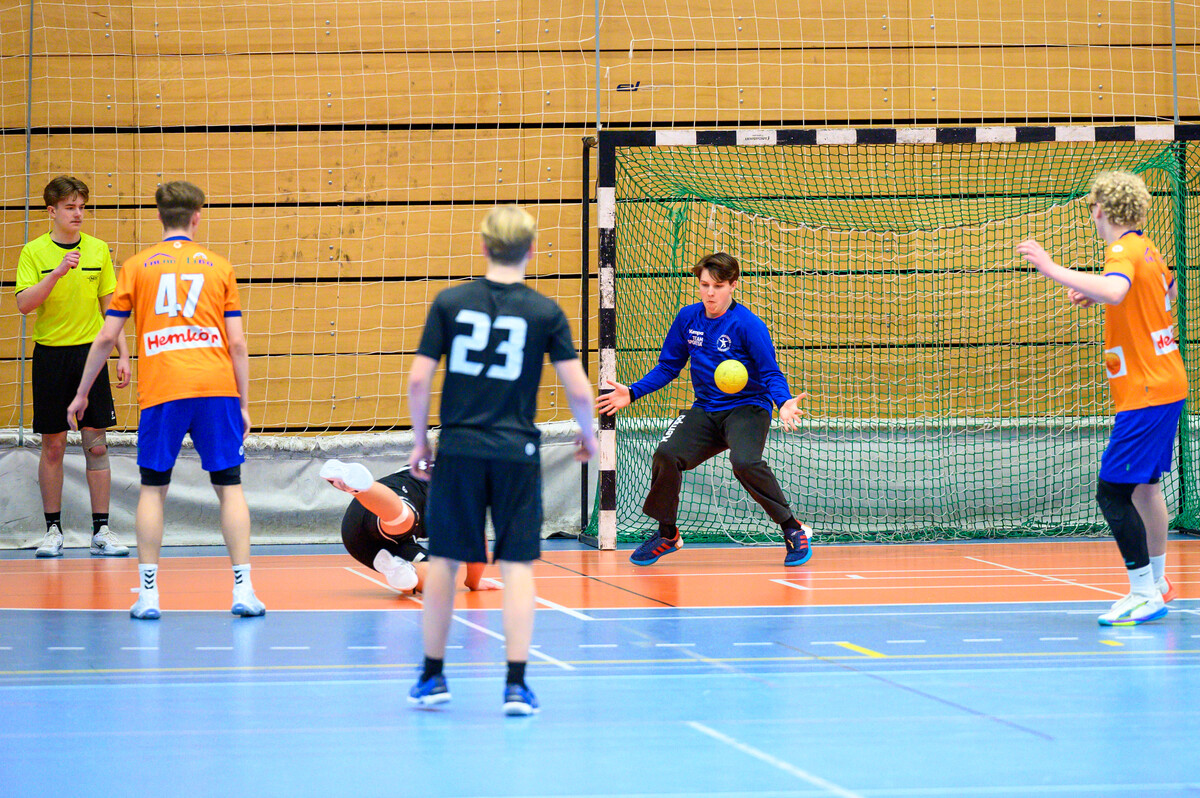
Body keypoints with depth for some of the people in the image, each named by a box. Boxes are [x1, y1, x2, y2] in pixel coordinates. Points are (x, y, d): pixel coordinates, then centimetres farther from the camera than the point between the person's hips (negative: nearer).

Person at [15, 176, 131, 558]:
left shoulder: (99, 250, 5)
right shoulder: (34, 252, -2)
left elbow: (110, 307, 9)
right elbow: (24, 304, -13)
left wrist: (123, 354, 3)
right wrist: (58, 272, -24)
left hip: (90, 352, 2)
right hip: (50, 354, -2)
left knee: (96, 444, -1)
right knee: (53, 445, 3)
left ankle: (101, 530, 3)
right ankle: (53, 530, 11)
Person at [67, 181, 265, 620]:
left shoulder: (137, 266, 8)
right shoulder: (219, 266, 10)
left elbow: (107, 336, 7)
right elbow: (237, 342, 5)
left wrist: (82, 393, 18)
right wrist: (243, 403, 11)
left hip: (161, 391, 0)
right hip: (217, 387, 0)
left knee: (153, 488, 10)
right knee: (229, 486, 6)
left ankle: (148, 593, 3)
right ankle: (243, 589, -1)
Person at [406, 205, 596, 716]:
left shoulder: (450, 304, 0)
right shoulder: (545, 312, -2)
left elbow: (418, 381, -2)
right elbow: (579, 389, -4)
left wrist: (420, 440, 11)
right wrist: (588, 434, 15)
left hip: (458, 449, 1)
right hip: (517, 452, -1)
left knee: (443, 562, 11)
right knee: (517, 567, 3)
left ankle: (433, 678, 19)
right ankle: (516, 684, -3)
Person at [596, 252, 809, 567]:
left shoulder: (748, 325, -12)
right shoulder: (687, 319, 4)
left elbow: (770, 373, -12)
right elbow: (668, 367, 15)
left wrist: (784, 402, -31)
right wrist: (633, 393, 6)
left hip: (746, 408, -5)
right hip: (705, 410, 5)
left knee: (745, 462, -33)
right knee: (667, 455, -19)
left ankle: (793, 530, -15)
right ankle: (667, 534, 5)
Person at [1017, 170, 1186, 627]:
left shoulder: (1124, 250, -17)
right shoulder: (1147, 249, 11)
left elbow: (1116, 291, -39)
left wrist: (1052, 269, -38)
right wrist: (1097, 296, 23)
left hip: (1144, 394, -10)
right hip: (1167, 385, 10)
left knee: (1113, 493, -10)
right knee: (1145, 485, 21)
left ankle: (1145, 593, -11)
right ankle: (1157, 582, 32)